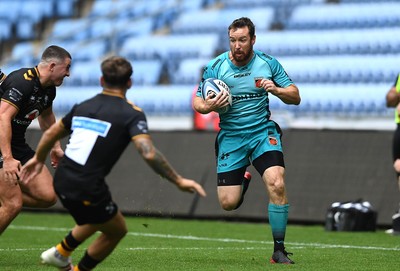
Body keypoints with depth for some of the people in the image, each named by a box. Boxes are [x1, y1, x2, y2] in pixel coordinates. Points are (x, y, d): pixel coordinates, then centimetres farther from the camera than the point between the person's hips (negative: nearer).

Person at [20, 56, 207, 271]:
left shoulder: (83, 107, 10)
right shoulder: (131, 114, -9)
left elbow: (50, 134, 22)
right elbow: (149, 154, -23)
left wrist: (39, 159, 41)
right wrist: (179, 181, -16)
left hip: (61, 182, 7)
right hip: (88, 190, -7)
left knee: (98, 218, 34)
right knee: (117, 231, 20)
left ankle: (60, 253, 45)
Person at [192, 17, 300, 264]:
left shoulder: (268, 63, -2)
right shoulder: (216, 67, -4)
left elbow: (295, 97, 2)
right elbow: (197, 102, 2)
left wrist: (276, 90, -19)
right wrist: (208, 106, -21)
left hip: (262, 132, 0)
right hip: (231, 137, 1)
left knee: (277, 184, -25)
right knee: (228, 203, -4)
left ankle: (279, 250, -13)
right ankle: (244, 179, 35)